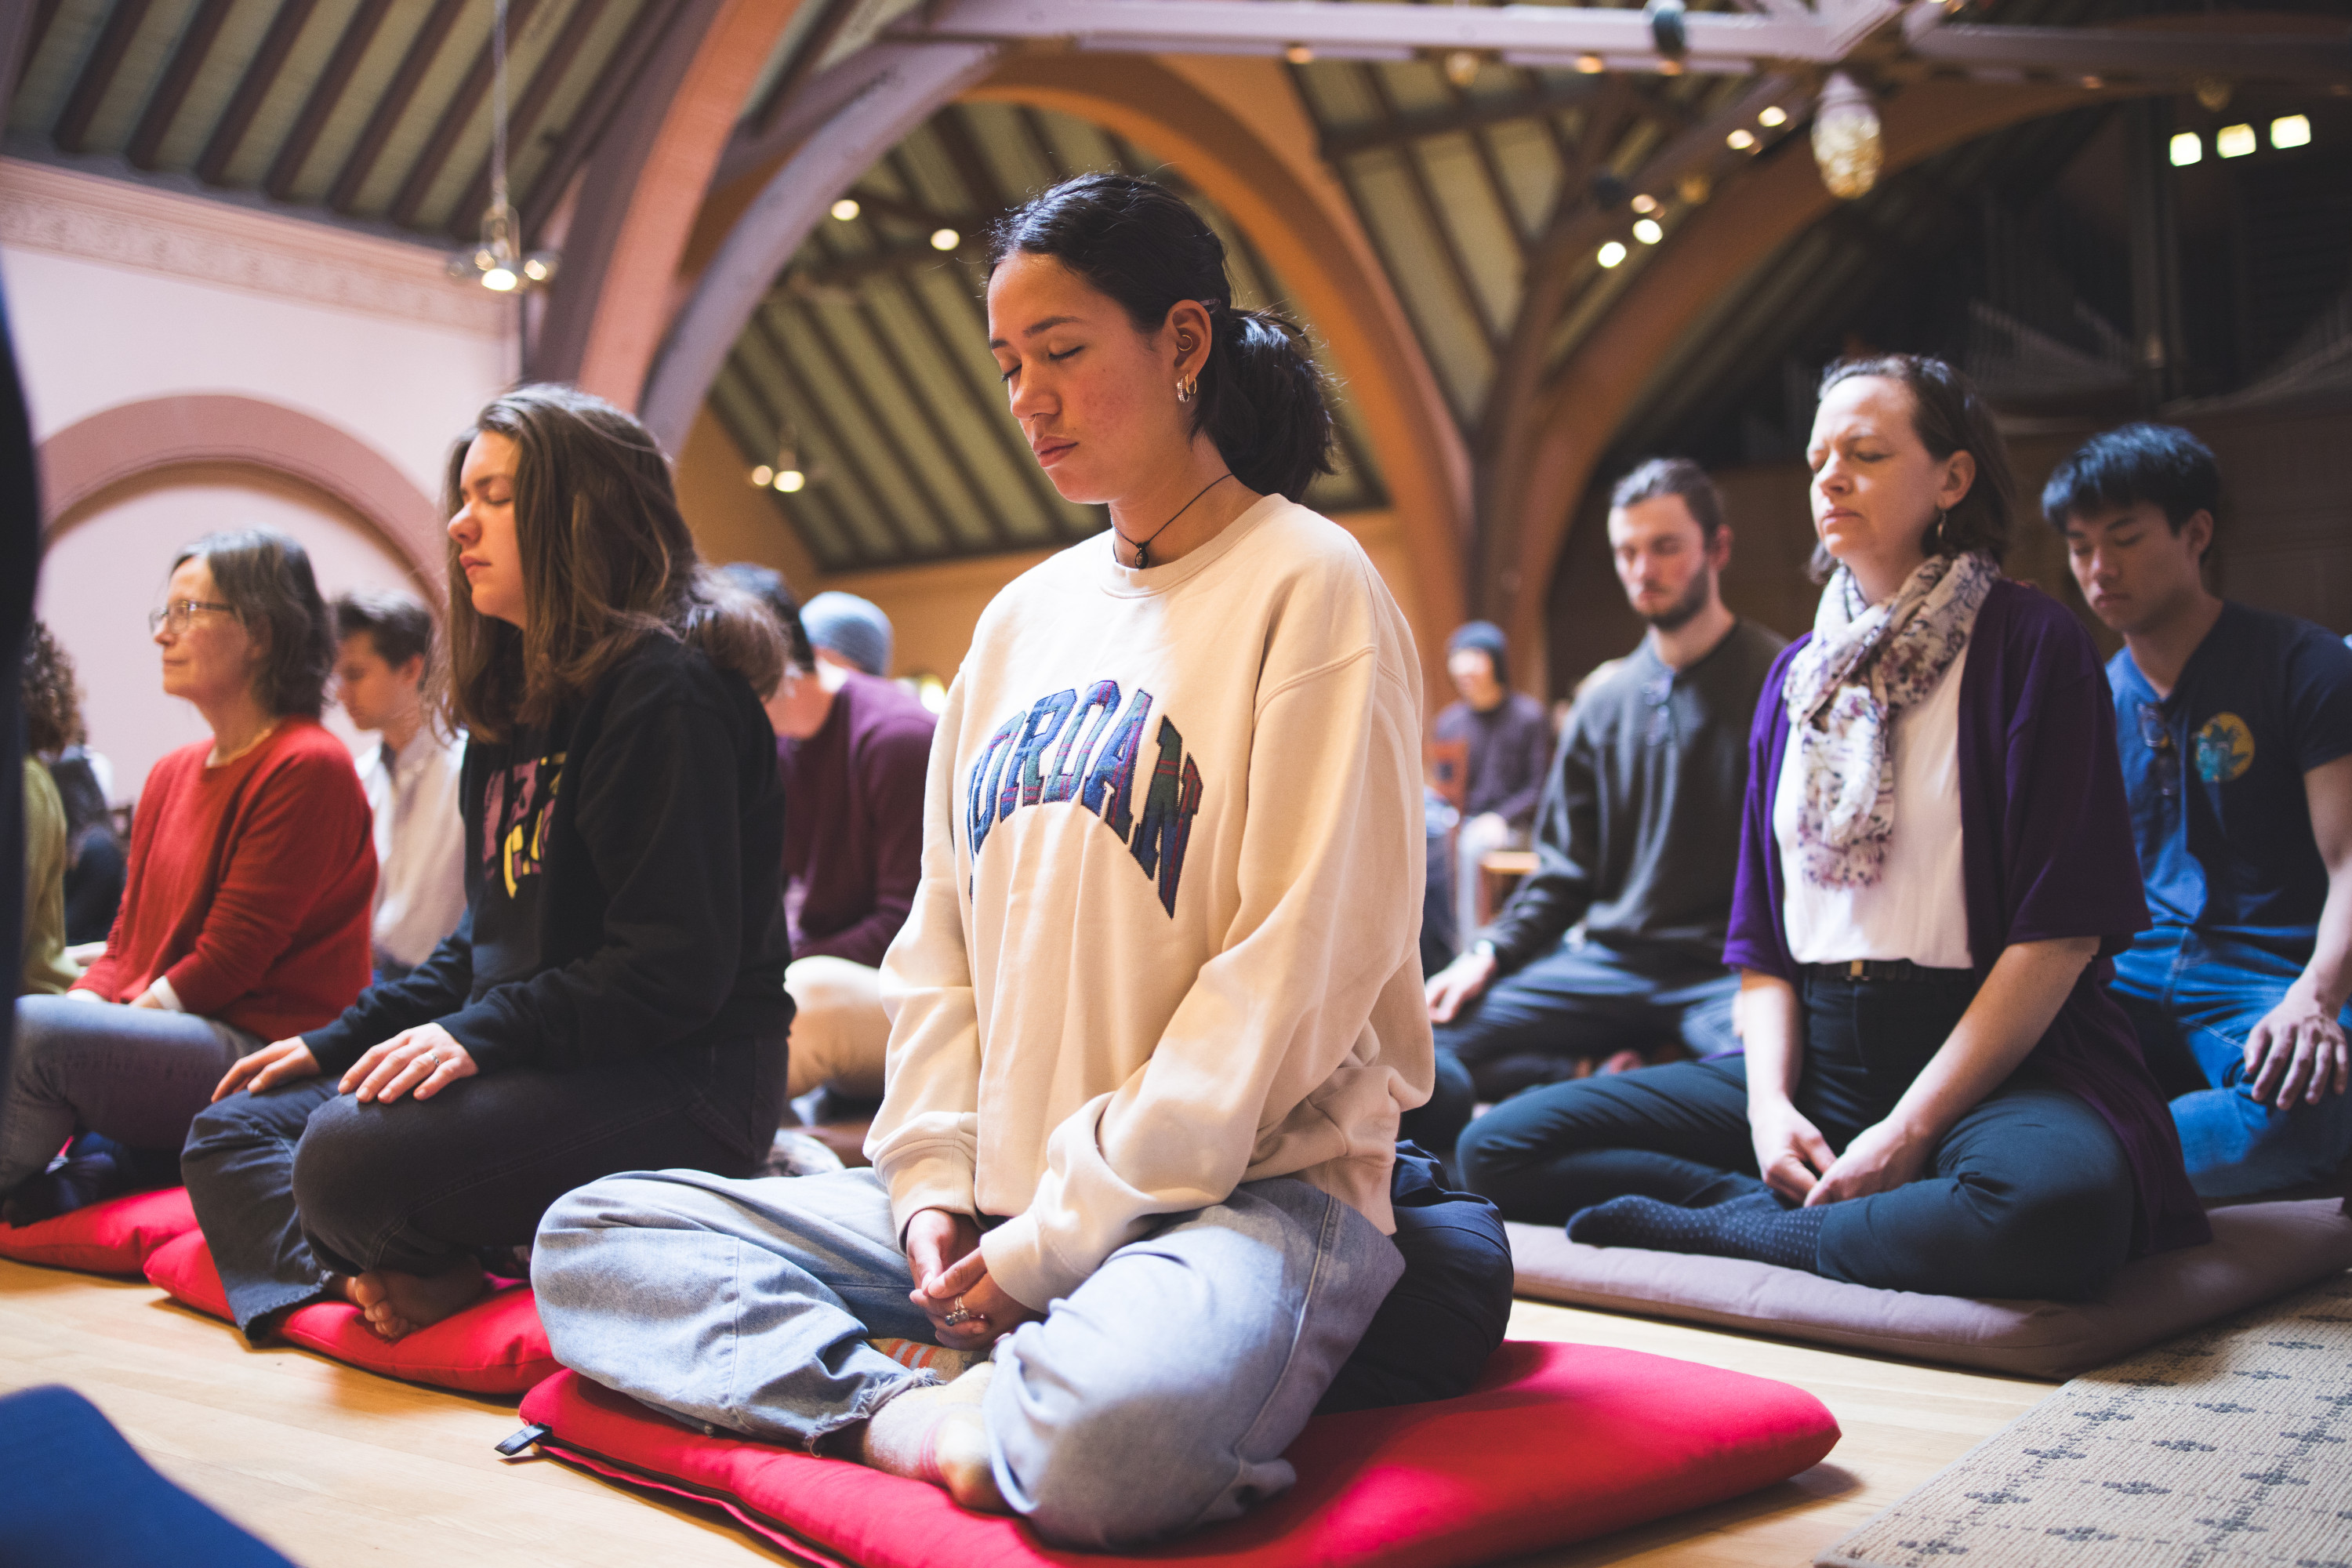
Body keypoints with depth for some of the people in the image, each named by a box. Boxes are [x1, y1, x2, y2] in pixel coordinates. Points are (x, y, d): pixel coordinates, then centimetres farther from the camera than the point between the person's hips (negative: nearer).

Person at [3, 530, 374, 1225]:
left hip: (266, 1049, -8)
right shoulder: (171, 774, 19)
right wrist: (81, 1004, -4)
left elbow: (226, 962, -13)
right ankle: (107, 1155, -10)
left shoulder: (309, 767, -10)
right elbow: (126, 941, 16)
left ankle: (100, 1155, -7)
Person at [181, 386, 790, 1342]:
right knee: (231, 1131, 7)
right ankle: (387, 1288, -17)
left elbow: (678, 964, -20)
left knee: (353, 1156, -31)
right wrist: (338, 1041, 14)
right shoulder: (517, 697, 18)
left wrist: (483, 1033, -25)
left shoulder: (666, 689, -13)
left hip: (675, 1078, -10)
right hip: (527, 1063, 11)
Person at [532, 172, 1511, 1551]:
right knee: (592, 1238, -2)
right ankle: (913, 1413, -16)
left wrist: (1062, 1231, -14)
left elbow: (1301, 968, -14)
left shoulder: (1308, 587, -7)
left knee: (1105, 1444, -39)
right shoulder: (1022, 618, 15)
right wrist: (934, 1180, 1)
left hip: (1246, 1182, -7)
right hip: (997, 1194, 7)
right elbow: (943, 935, 16)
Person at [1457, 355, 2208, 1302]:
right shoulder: (1797, 675, 14)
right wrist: (1769, 1101, -7)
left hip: (1992, 1060, -4)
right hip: (1815, 1054, 5)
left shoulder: (2033, 646, -3)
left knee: (2057, 1200, -41)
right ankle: (1815, 1210, -13)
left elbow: (2062, 926, -11)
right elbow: (1763, 935, 13)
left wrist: (1907, 1131, -17)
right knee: (1498, 1148, -9)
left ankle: (1716, 1229, -20)